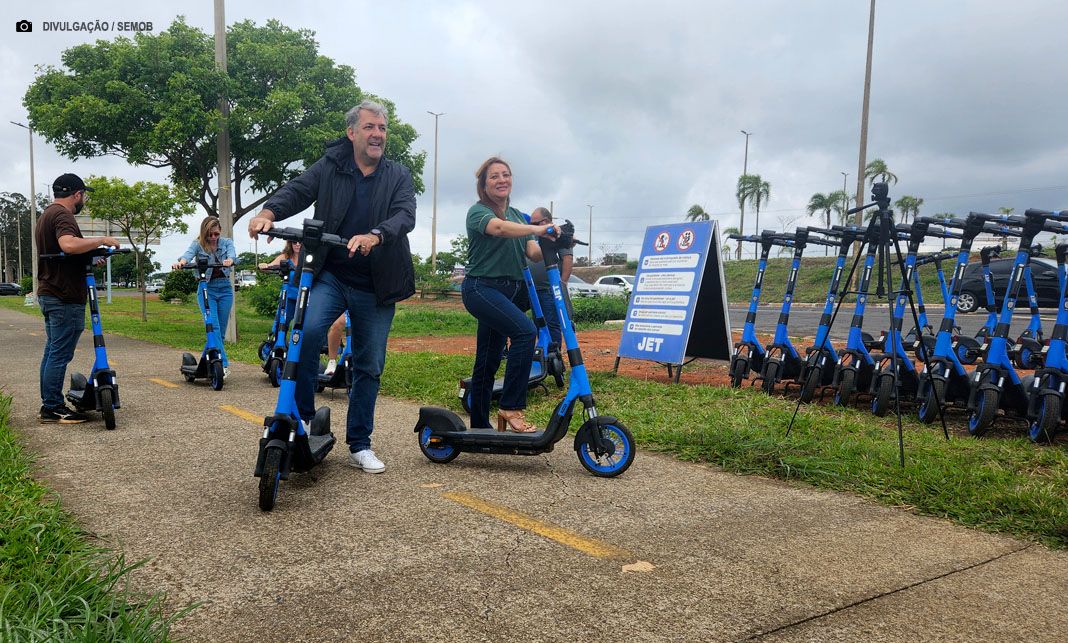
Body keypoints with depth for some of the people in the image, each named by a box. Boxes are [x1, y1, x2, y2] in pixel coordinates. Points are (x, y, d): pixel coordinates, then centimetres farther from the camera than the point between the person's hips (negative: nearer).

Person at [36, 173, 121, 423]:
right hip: (65, 298, -11)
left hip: (48, 294, 11)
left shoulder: (46, 215, 20)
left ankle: (49, 406, 21)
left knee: (52, 352, 15)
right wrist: (101, 240, -22)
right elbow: (69, 244, -34)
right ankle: (53, 408, -1)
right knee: (60, 355, -6)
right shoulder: (62, 215, -14)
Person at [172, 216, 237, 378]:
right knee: (213, 327, -17)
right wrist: (181, 262, -46)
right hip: (206, 289, -2)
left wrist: (229, 260, -43)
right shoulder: (198, 244, -1)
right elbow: (188, 254, -21)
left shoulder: (227, 242, 3)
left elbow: (232, 254, -18)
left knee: (221, 330, 6)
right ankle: (223, 365, -23)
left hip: (225, 288, 3)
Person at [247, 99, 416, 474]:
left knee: (369, 366, 7)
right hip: (330, 275, -1)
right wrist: (269, 212, -31)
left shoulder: (398, 176, 5)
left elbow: (405, 215, -12)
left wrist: (374, 236, -33)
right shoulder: (329, 168, 5)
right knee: (307, 331, -29)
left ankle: (359, 445, 22)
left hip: (375, 286, 1)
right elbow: (298, 190, -7)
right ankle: (302, 415, -7)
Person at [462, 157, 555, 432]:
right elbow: (499, 228, -28)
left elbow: (534, 253, 3)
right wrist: (539, 229, -40)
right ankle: (511, 408, -22)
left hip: (510, 292, 7)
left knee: (488, 361, 11)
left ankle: (479, 425, 20)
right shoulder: (478, 211, -5)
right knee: (525, 331, -28)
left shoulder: (518, 216, 17)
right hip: (482, 288, -7)